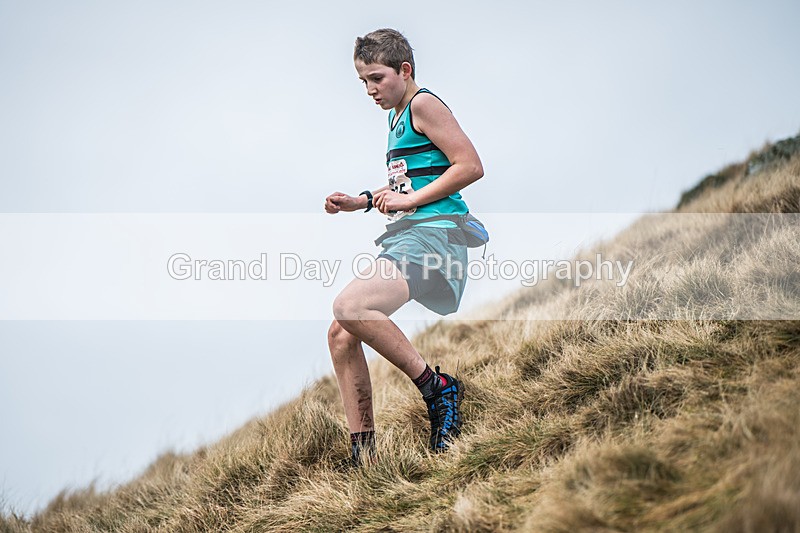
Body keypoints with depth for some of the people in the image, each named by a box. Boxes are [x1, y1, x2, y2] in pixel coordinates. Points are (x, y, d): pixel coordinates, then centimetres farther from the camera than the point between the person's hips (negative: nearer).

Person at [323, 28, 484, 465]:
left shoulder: (424, 104, -5)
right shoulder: (397, 116, 24)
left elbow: (471, 166, -14)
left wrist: (409, 200, -15)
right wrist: (361, 201, 21)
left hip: (433, 234, -10)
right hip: (403, 238, 10)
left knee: (350, 305, -30)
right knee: (341, 333, 4)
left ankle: (437, 388, -19)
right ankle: (362, 454, 8)